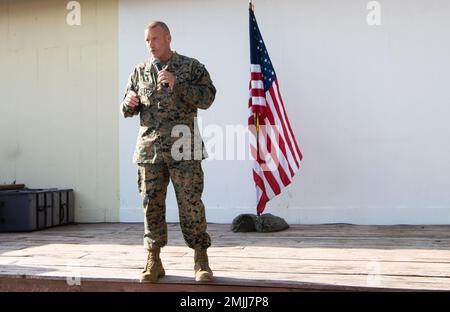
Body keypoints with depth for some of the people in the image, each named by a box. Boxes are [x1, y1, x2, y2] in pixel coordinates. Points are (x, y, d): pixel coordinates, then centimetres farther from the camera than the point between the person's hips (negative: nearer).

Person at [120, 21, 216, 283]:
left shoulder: (192, 67, 4)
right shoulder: (140, 71, 15)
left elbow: (207, 98, -6)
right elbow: (127, 111, 20)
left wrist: (177, 84, -16)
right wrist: (130, 103, -4)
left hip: (183, 150, -3)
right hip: (149, 149, 3)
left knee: (191, 204, -3)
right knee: (152, 205, 4)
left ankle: (201, 261, 7)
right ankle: (153, 262, 13)